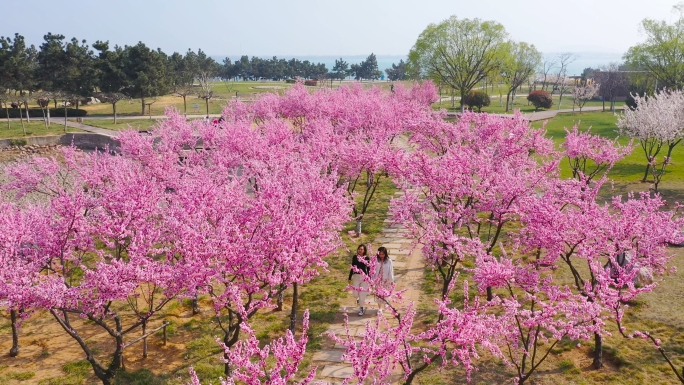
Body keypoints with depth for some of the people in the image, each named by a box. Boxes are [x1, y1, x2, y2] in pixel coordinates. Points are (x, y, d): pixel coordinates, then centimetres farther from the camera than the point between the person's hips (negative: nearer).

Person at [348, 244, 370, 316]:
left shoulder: (367, 258, -3)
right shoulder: (355, 257, 0)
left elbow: (368, 269, 3)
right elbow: (352, 267, 6)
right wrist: (349, 278, 7)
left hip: (364, 277, -1)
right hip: (356, 276, 1)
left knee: (362, 293, 1)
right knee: (355, 293, 0)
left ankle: (361, 308, 17)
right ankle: (359, 298, 36)